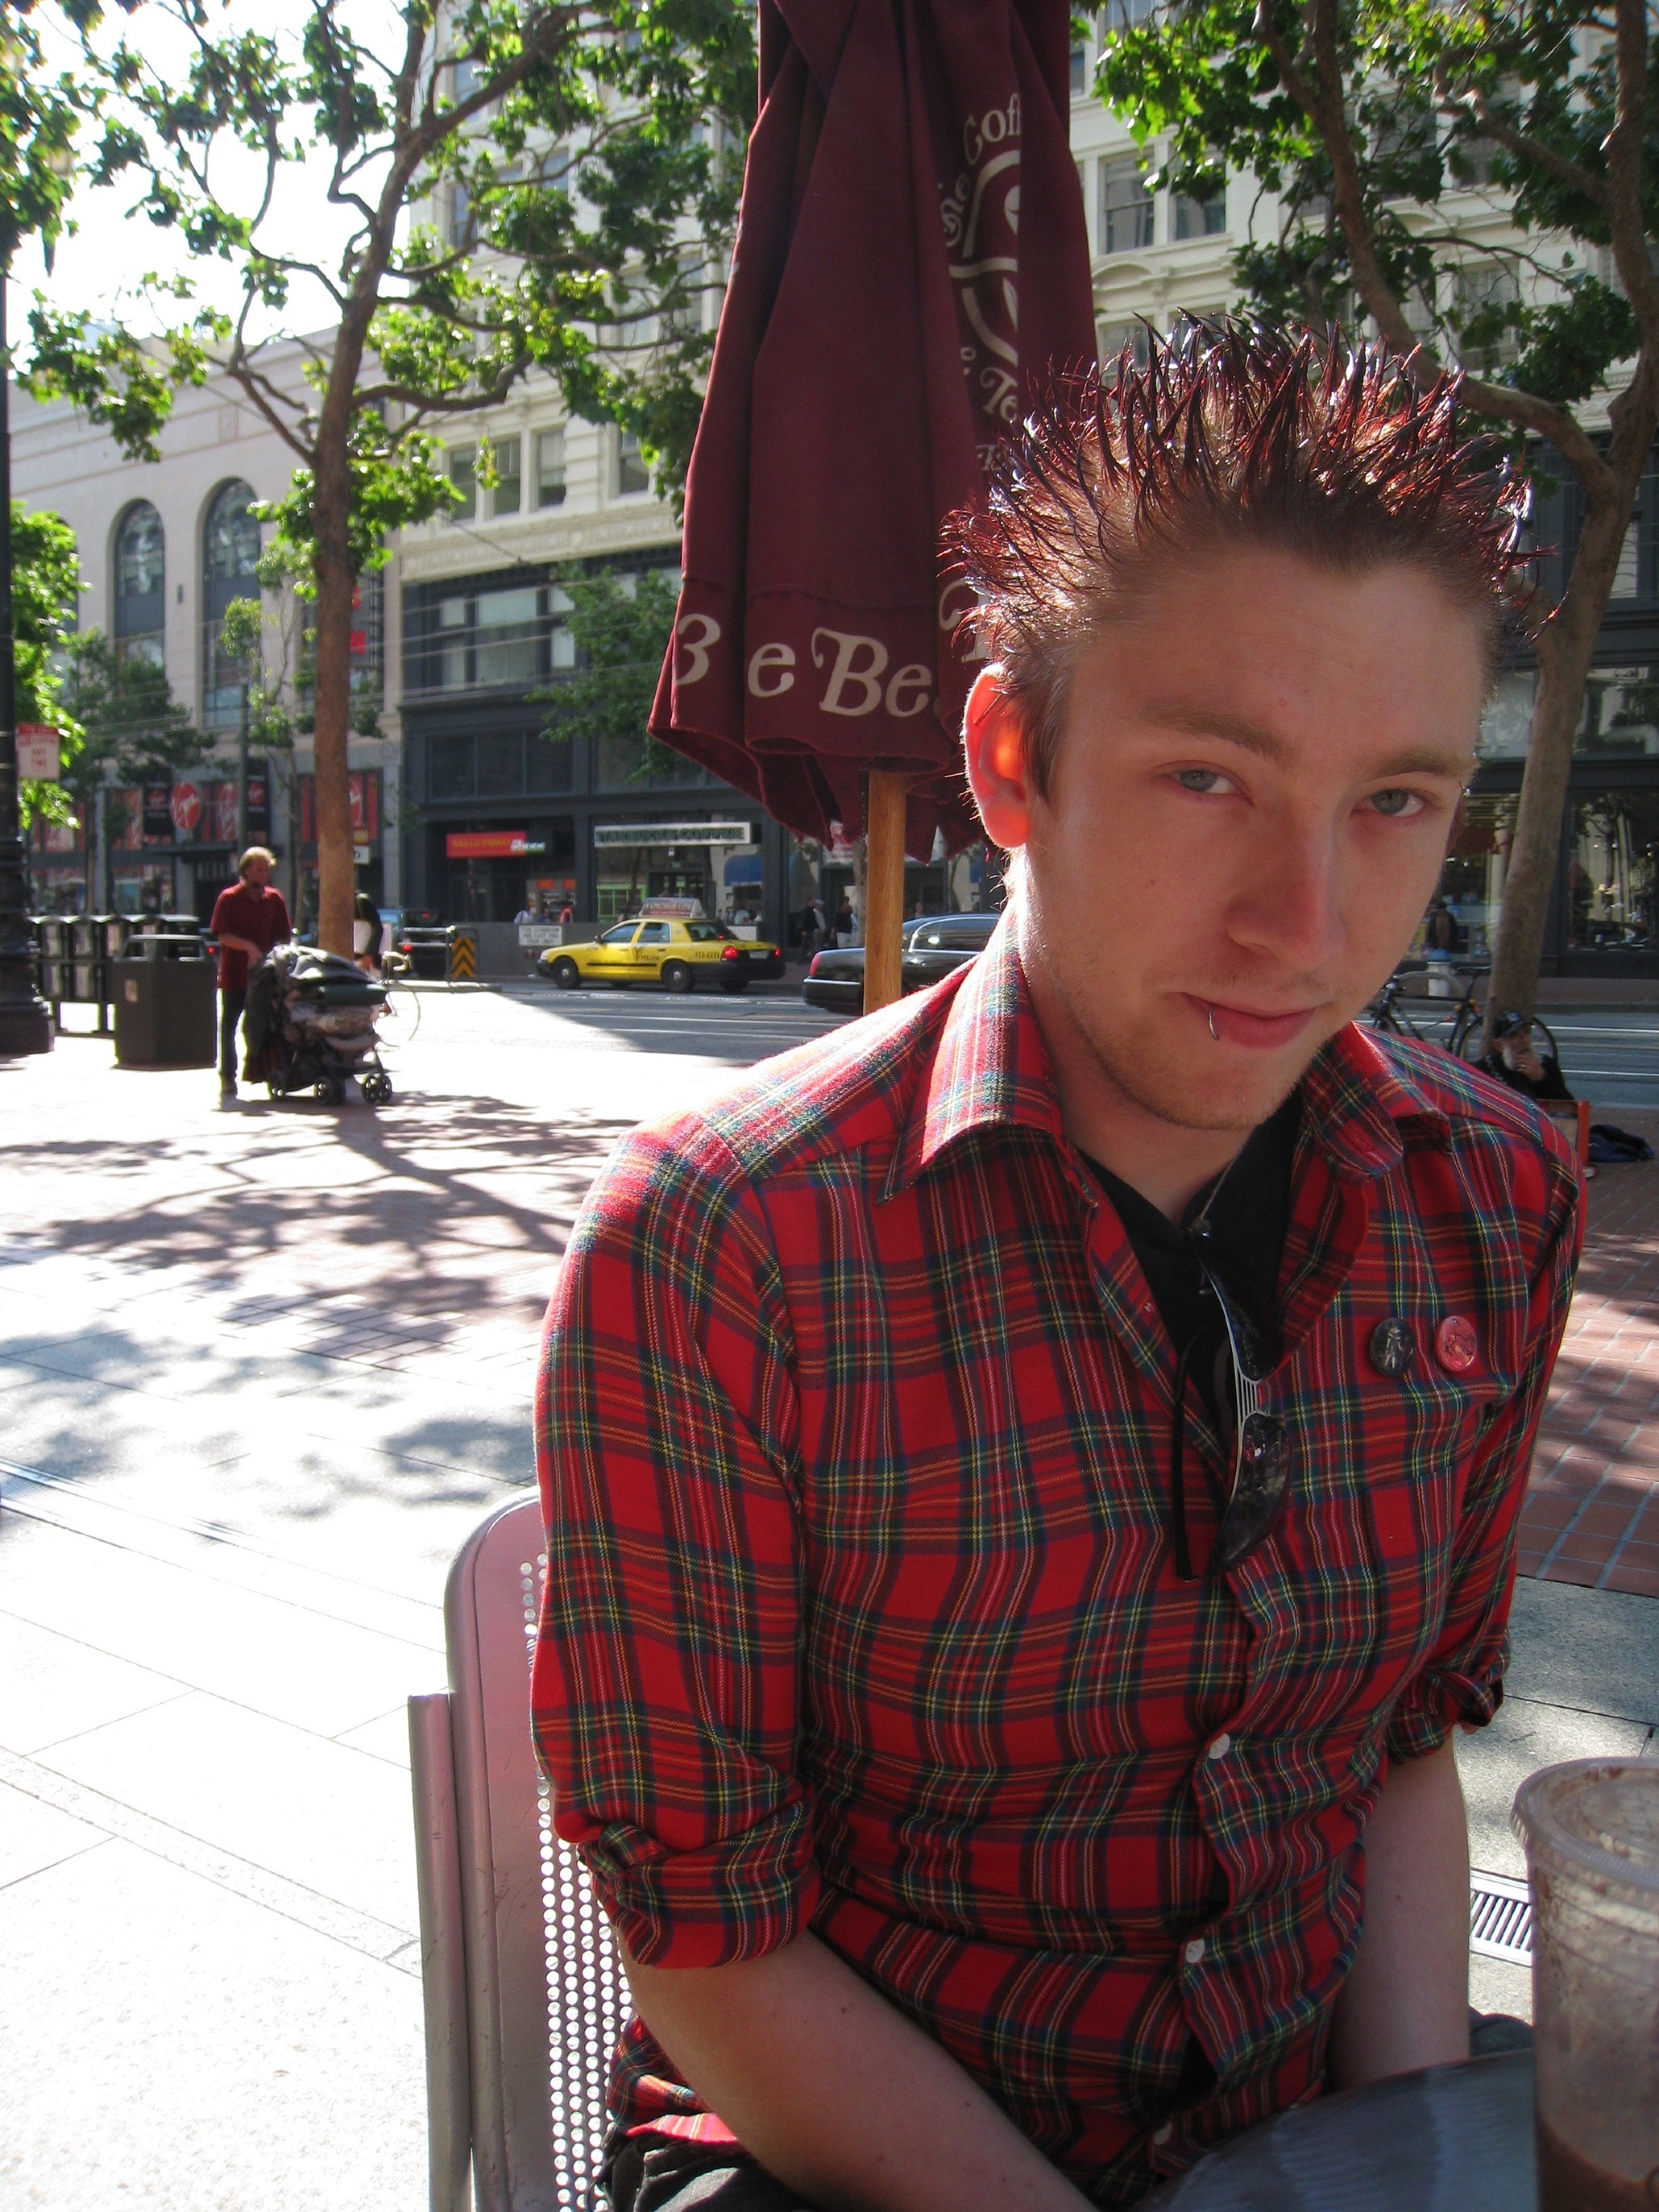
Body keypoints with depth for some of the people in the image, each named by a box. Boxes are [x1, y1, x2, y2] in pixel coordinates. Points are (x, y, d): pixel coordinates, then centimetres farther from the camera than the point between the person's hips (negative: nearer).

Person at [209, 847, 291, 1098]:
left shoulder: (274, 899, 9)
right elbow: (222, 935, -9)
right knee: (229, 1025, 3)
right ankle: (227, 1077, 10)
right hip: (234, 974, -2)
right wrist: (248, 946, -21)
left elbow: (284, 936, 12)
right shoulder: (229, 898, -2)